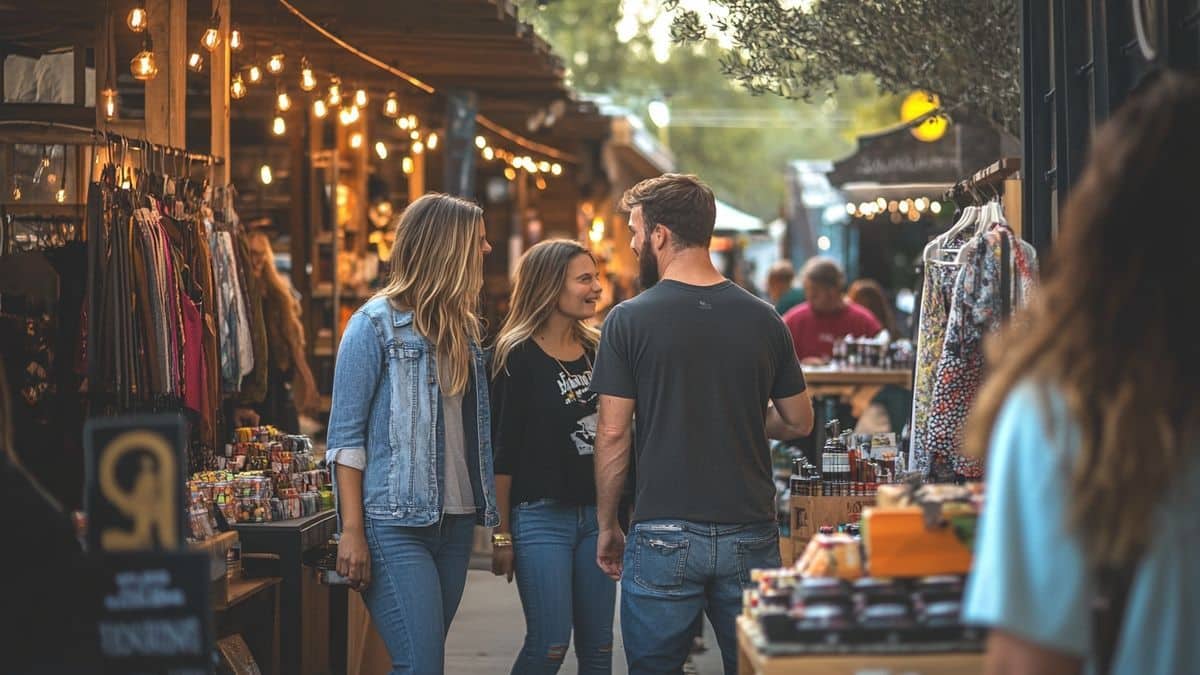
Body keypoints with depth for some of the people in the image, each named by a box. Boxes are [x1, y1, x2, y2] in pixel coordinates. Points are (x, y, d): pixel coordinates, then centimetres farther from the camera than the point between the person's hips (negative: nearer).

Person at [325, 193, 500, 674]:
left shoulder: (461, 328, 14)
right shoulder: (376, 324, -6)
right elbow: (345, 436, -7)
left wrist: (492, 517, 11)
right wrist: (352, 532, -13)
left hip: (455, 522, 7)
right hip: (396, 524, -7)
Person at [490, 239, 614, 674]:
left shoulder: (598, 351, 9)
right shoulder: (518, 357, -8)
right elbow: (502, 452, -8)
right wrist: (502, 535, -9)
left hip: (597, 512, 6)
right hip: (541, 516, -6)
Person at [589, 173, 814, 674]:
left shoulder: (629, 320, -7)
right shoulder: (762, 319, 2)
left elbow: (613, 434, -6)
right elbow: (799, 422, 10)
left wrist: (606, 526, 4)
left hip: (663, 535, -3)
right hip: (751, 534, 3)